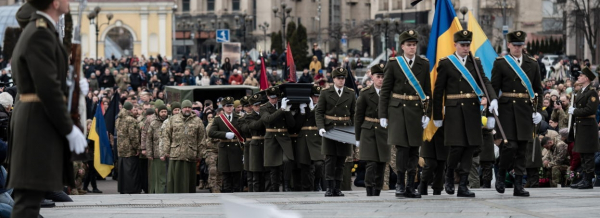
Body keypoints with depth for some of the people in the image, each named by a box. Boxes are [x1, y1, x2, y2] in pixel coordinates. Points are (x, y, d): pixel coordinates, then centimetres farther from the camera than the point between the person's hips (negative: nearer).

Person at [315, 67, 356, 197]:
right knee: (330, 159, -7)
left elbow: (353, 114, 12)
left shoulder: (351, 94, 10)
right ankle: (330, 187, -6)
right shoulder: (325, 93, 4)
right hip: (329, 128, -2)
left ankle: (337, 188, 7)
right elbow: (319, 112, 2)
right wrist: (321, 127, -12)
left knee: (341, 161, 3)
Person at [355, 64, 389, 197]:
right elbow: (358, 116, 5)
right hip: (369, 131, -3)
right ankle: (369, 192, -8)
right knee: (372, 163, -12)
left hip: (384, 132, 3)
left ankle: (377, 193, 11)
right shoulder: (365, 94, 1)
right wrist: (357, 137, 4)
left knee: (381, 164, 4)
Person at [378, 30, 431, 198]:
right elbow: (385, 90, 3)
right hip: (398, 109, -2)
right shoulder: (393, 64, 2)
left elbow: (427, 91, 8)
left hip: (416, 110, 2)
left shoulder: (424, 64, 8)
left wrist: (427, 114, 0)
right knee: (402, 146, -10)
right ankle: (400, 183, -1)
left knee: (414, 148, 3)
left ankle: (410, 186, 9)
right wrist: (383, 114, -1)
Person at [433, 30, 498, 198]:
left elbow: (485, 82, 0)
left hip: (472, 110, 4)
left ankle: (463, 185, 6)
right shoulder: (446, 64, 1)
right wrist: (437, 116, -1)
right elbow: (438, 91, 1)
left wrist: (493, 99, -19)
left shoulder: (475, 63, 12)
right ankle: (449, 174, 19)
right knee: (457, 146, -10)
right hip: (454, 110, -4)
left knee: (470, 146, 1)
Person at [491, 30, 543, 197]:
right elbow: (494, 88, -1)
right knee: (510, 145, -14)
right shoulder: (500, 63, 1)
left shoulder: (532, 64, 11)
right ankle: (501, 175, 10)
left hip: (526, 110, 3)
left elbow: (538, 89, 13)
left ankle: (518, 186, 7)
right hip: (507, 110, -3)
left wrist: (538, 110, 5)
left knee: (522, 148, 3)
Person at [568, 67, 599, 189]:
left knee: (588, 155, -8)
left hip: (587, 127, -9)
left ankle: (588, 182, -7)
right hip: (579, 127, 9)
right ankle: (585, 180, 18)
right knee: (583, 156, 12)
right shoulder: (579, 93, 19)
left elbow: (590, 109, -20)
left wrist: (574, 111, -15)